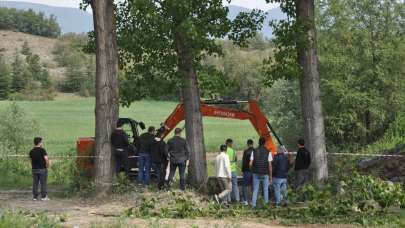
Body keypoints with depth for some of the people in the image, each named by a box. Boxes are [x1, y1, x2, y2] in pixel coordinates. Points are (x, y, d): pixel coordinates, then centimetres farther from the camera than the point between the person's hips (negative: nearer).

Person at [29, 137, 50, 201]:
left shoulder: (31, 151, 8)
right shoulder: (42, 150, -11)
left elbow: (31, 160, 11)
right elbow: (46, 159, -20)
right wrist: (47, 166, -6)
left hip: (34, 169, 5)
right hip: (42, 169, -5)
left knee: (35, 183, 8)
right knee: (43, 183, 1)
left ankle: (35, 197, 9)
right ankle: (43, 196, 2)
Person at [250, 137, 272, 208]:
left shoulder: (254, 152, 0)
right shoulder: (268, 152, -5)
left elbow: (251, 163, -2)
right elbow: (270, 165, -6)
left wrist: (252, 170, 16)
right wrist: (270, 176, 0)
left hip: (256, 173, 1)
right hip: (265, 174, -1)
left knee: (255, 190, 7)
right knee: (265, 190, 11)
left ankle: (253, 204, 2)